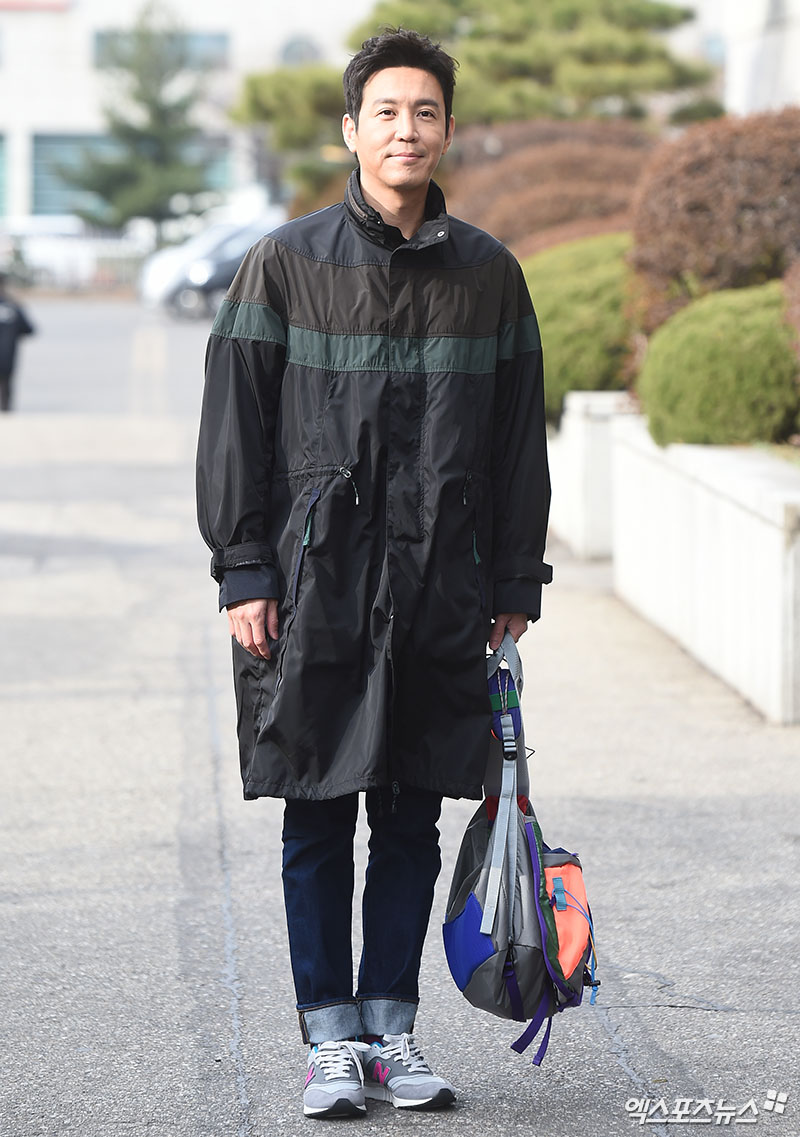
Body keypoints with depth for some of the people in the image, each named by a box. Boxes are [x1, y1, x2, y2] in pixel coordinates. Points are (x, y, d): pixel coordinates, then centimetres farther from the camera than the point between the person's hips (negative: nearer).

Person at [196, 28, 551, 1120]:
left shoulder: (488, 273, 7)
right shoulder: (287, 263, 0)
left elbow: (519, 441, 11)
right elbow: (236, 427, 0)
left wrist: (515, 581, 7)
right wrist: (243, 571, -6)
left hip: (441, 592, 2)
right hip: (315, 587, -2)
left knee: (413, 819, 7)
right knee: (318, 824, 2)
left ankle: (393, 1027, 16)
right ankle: (331, 1039, 10)